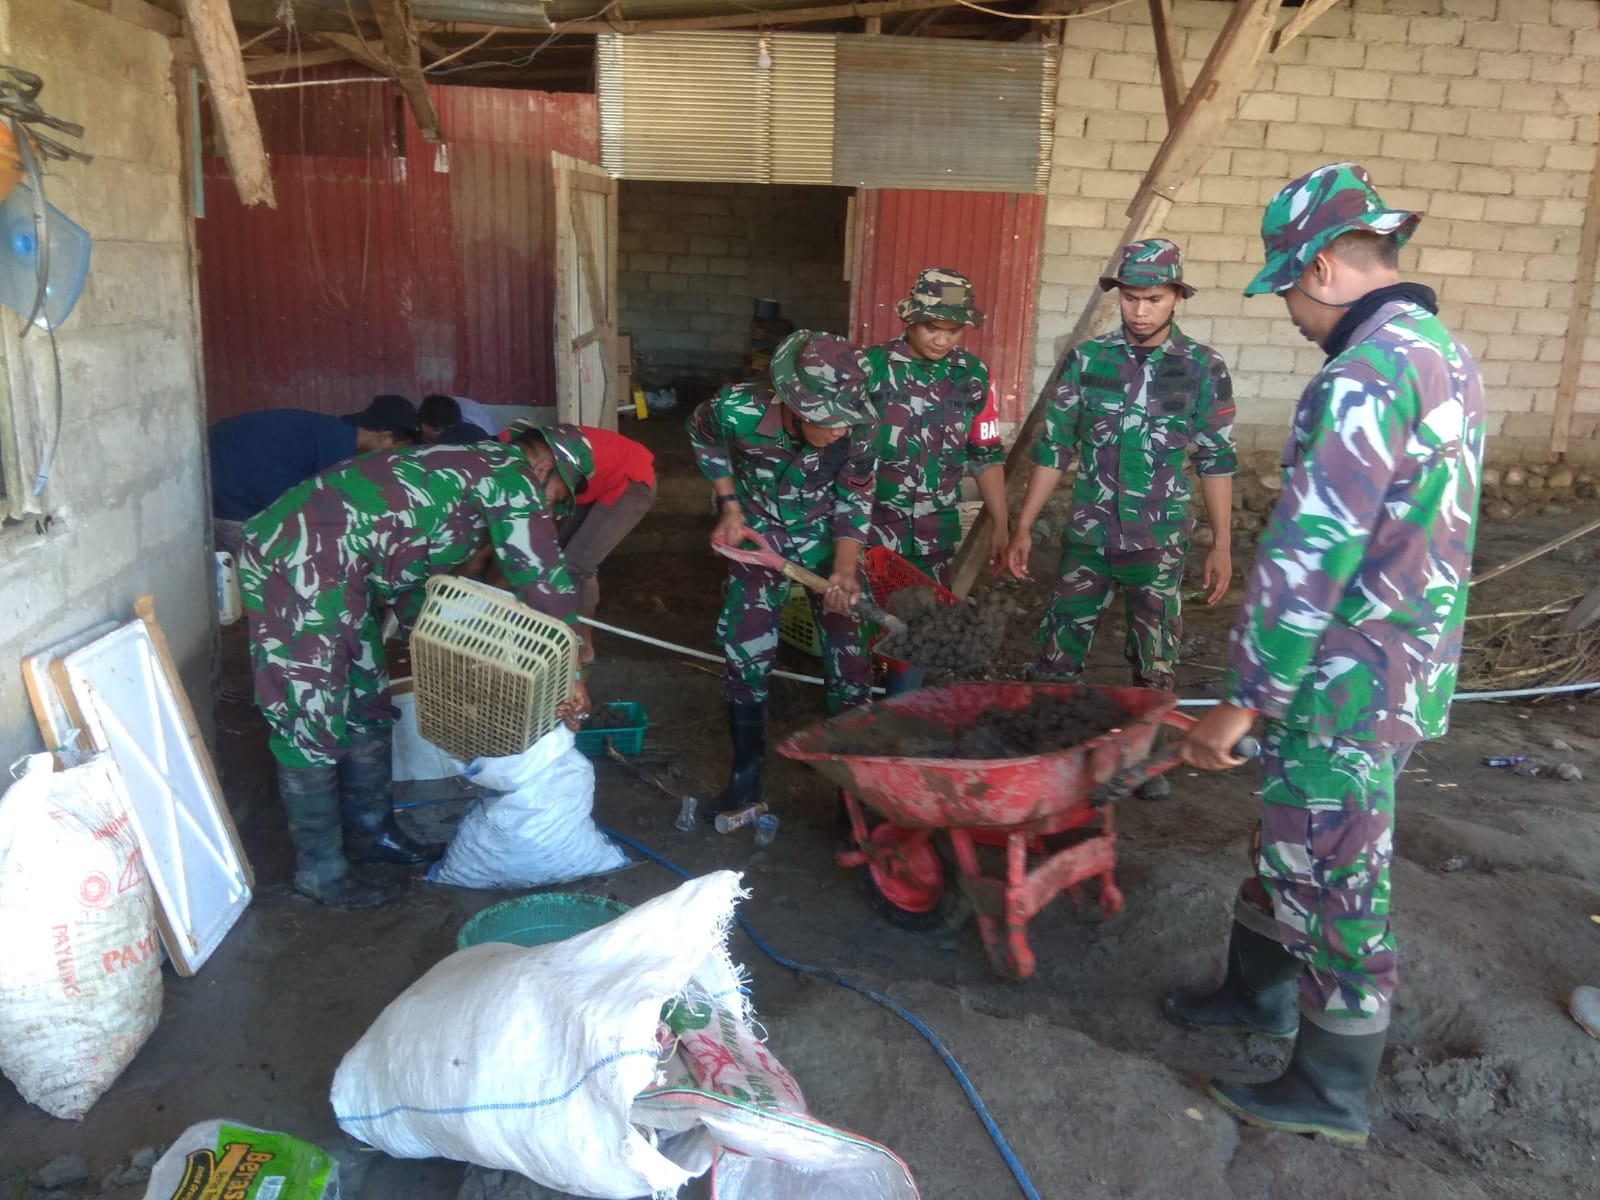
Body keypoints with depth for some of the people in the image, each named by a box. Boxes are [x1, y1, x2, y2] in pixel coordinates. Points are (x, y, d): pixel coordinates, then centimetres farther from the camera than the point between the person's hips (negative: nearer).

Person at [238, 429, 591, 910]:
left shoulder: (468, 471, 22)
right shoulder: (511, 473, -6)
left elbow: (409, 581, 25)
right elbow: (543, 576, -11)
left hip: (330, 567, 11)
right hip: (297, 560, -11)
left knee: (368, 704, 17)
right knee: (311, 719, -1)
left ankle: (369, 832, 32)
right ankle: (320, 870, 11)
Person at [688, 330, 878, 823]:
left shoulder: (860, 426, -29)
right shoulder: (739, 410, -31)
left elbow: (855, 499, -12)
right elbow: (703, 437, -6)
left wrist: (845, 570, -23)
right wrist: (730, 507, -6)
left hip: (827, 538, 1)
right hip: (758, 535, 0)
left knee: (850, 649, -2)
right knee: (745, 650, 0)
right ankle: (746, 774, 17)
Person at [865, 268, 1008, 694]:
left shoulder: (974, 376, 2)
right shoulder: (873, 366, -9)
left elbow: (987, 456, 10)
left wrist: (1001, 526, 10)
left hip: (936, 530, 3)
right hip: (873, 520, -3)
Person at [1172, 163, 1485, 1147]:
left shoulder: (1364, 378, -22)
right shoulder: (1449, 356, 9)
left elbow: (1306, 560, -26)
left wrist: (1240, 700, -20)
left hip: (1349, 686, -9)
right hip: (1411, 665, 9)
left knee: (1332, 877, 6)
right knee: (1293, 836, 23)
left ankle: (1333, 1091, 24)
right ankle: (1260, 992, 42)